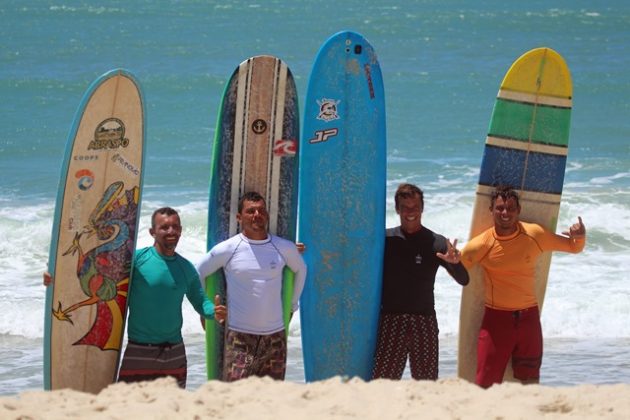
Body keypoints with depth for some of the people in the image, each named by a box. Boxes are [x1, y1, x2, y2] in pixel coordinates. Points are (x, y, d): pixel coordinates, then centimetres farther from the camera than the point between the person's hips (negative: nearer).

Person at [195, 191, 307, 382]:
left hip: (275, 336, 3)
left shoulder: (284, 248, 4)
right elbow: (196, 274, 10)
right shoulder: (226, 249, -4)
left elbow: (300, 270, 26)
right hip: (240, 337, -3)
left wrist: (292, 304, 25)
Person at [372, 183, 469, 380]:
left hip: (425, 321, 1)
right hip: (391, 320, -1)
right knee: (382, 381, -10)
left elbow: (463, 280, -1)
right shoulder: (385, 239, 4)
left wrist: (455, 263, -21)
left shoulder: (436, 243, 3)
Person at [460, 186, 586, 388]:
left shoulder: (534, 235, -4)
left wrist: (580, 237, -15)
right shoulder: (480, 245, -10)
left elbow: (573, 247, 8)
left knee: (530, 382, 10)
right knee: (485, 384, -5)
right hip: (496, 318, -2)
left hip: (528, 316, 2)